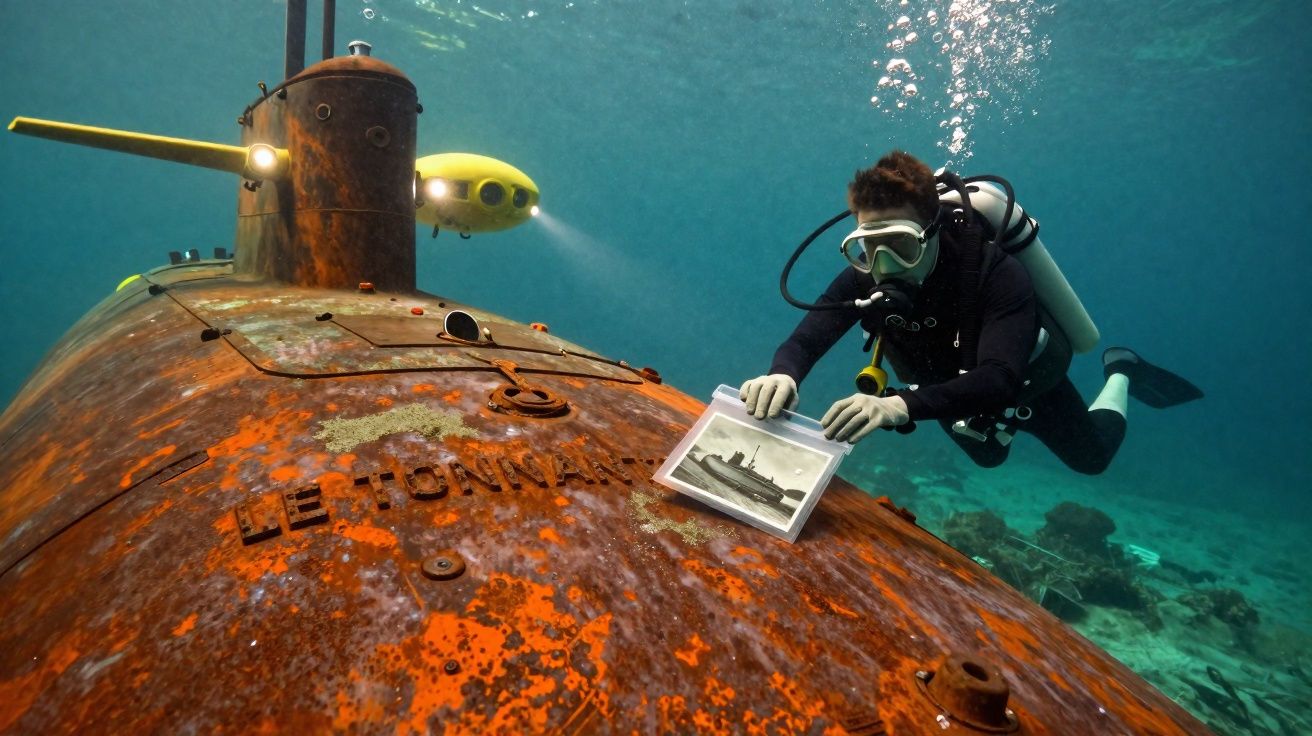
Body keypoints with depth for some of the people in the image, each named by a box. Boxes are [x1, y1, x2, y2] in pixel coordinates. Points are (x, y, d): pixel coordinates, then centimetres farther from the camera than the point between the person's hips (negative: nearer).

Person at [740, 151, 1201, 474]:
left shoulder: (997, 273, -44)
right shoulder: (865, 277, -31)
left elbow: (1000, 379, -55)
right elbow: (804, 342, -36)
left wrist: (901, 405, -73)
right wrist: (782, 376, -62)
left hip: (1027, 381, -3)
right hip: (958, 391, 4)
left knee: (1091, 458, 24)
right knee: (988, 456, 32)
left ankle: (1120, 374, 48)